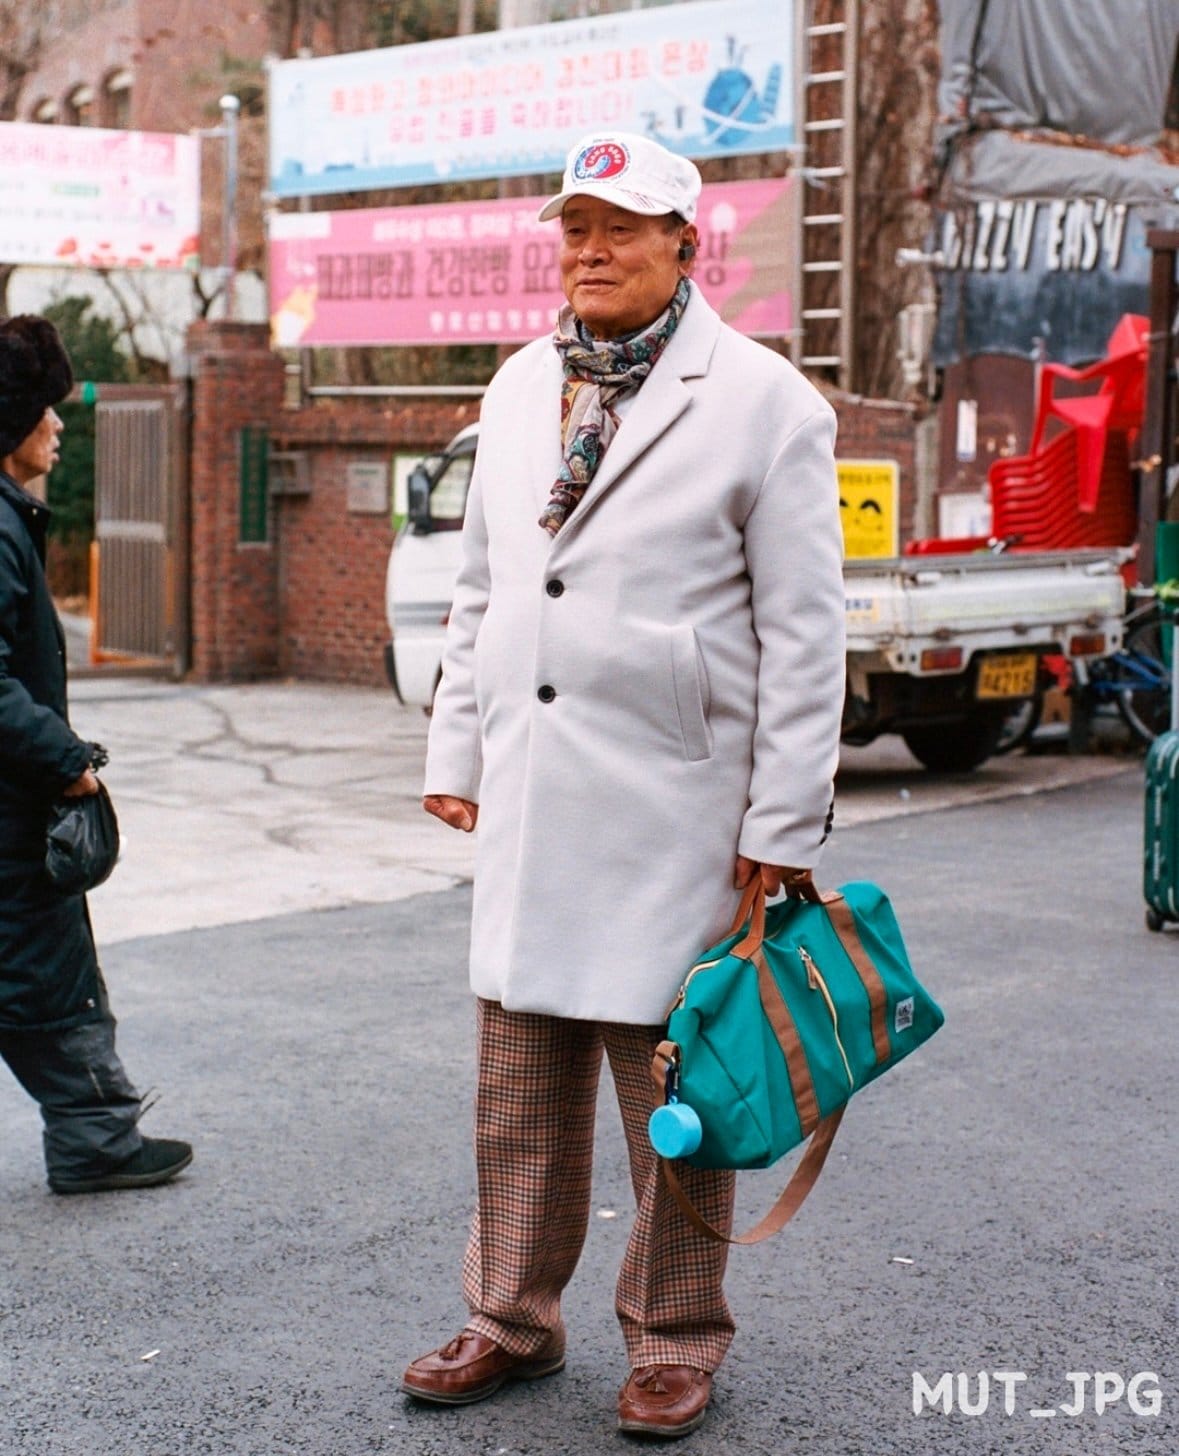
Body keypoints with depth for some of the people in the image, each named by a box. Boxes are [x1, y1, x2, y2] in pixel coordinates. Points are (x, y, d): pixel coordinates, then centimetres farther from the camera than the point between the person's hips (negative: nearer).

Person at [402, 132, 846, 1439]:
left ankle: (675, 1341, 21)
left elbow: (803, 630, -6)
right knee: (520, 1075, 12)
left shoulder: (763, 401, -5)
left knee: (672, 1086, 4)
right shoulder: (518, 389, 13)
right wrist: (455, 751, 14)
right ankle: (512, 1317, 28)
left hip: (675, 808, -5)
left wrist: (787, 819, -9)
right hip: (528, 799, 5)